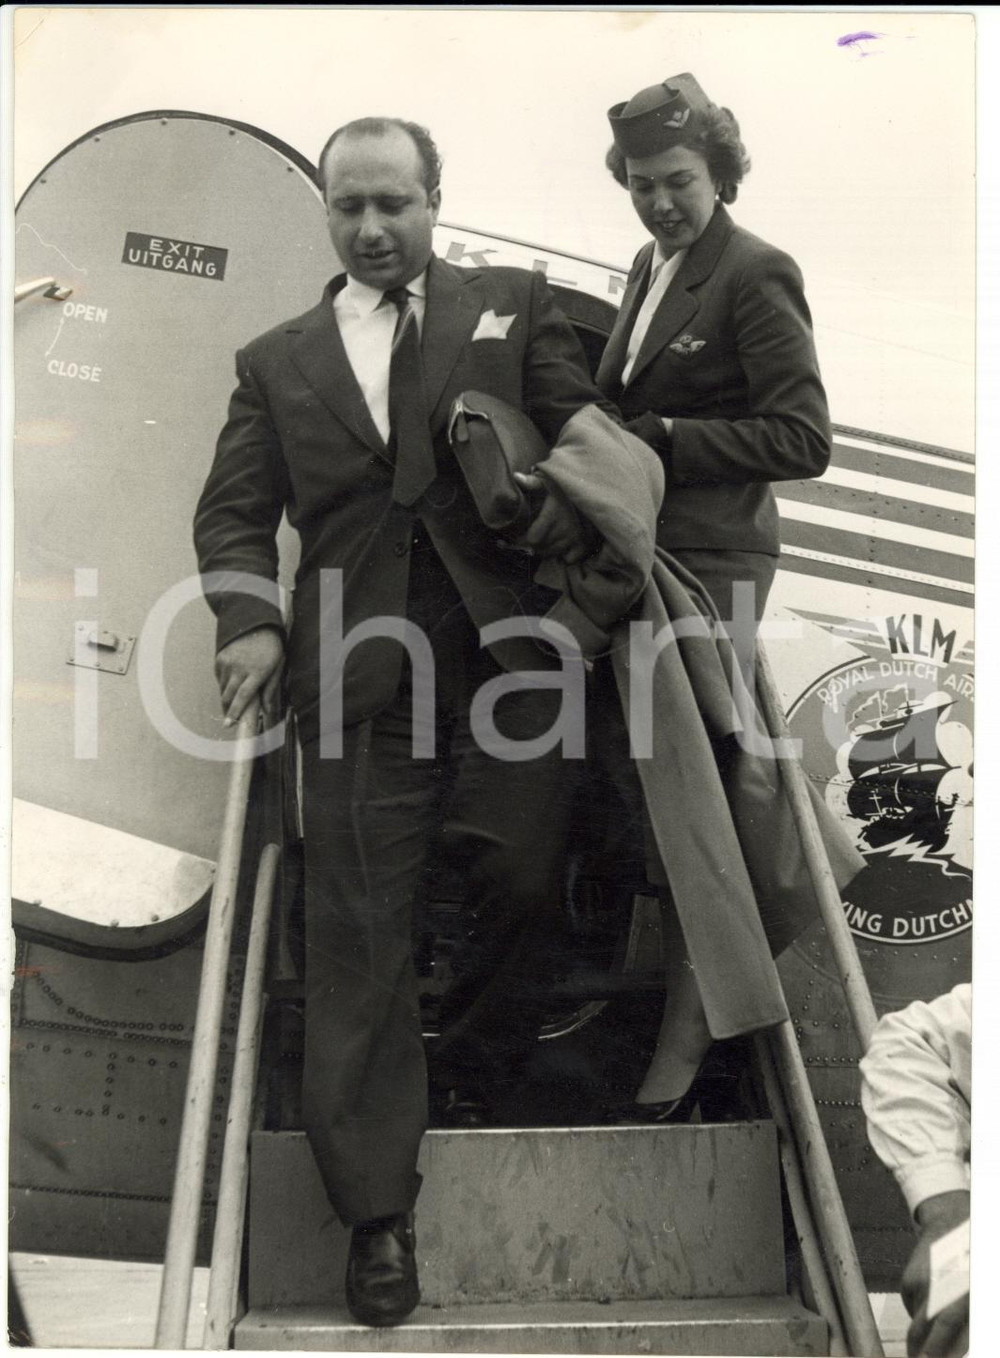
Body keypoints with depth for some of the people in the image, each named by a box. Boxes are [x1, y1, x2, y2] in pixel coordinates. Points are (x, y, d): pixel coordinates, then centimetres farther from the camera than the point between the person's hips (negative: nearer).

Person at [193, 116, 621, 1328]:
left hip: (507, 647, 0)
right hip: (355, 671, 0)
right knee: (357, 924, -2)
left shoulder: (512, 308, 15)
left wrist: (561, 525, -13)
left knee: (524, 885, 0)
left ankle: (472, 1078, 29)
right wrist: (250, 622, -5)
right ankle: (377, 1208, 6)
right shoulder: (275, 362, 18)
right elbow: (234, 514, 13)